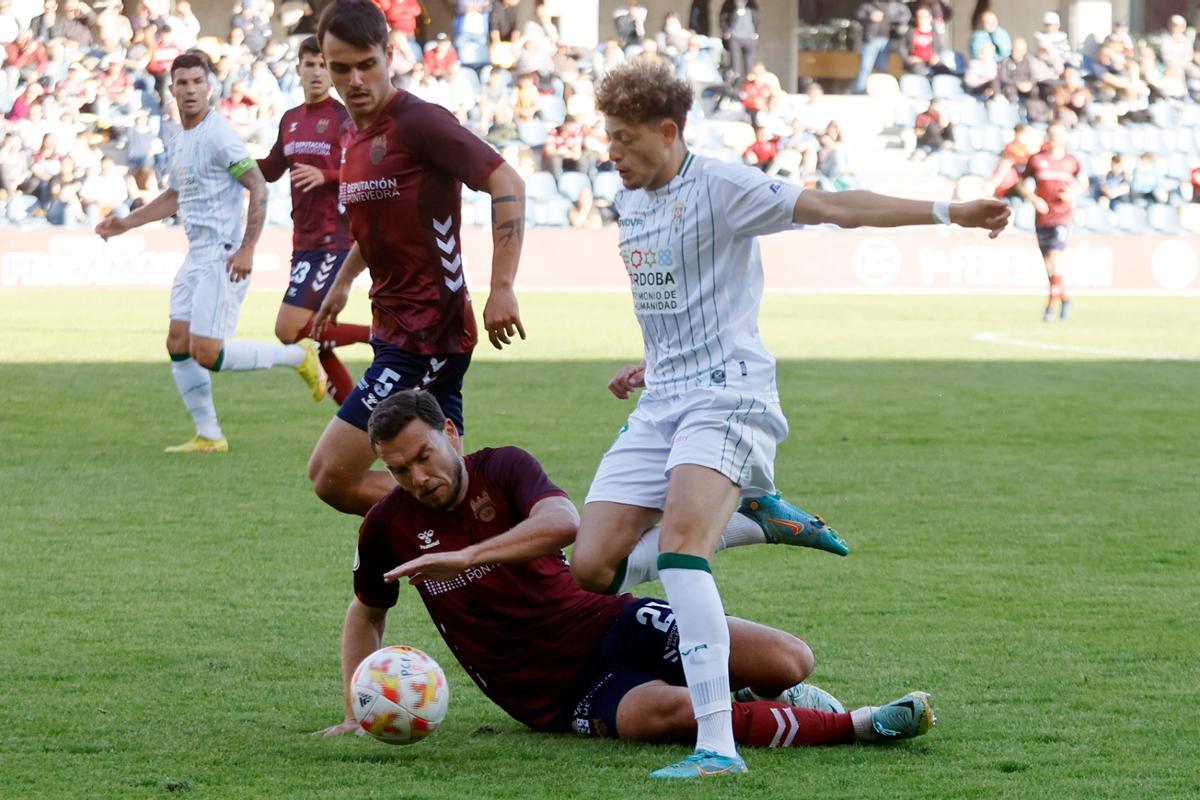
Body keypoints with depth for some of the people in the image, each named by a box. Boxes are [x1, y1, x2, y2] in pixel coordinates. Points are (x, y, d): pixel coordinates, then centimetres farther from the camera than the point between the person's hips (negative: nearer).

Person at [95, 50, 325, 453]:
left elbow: (258, 188, -16)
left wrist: (247, 249, -21)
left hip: (225, 257, -9)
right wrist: (125, 223, 26)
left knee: (206, 354, -12)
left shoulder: (218, 136, -14)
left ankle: (299, 357, 3)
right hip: (196, 256, 9)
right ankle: (208, 436, 13)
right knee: (178, 345, 6)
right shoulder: (178, 141, 14)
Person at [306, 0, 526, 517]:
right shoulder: (354, 135, 12)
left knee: (331, 477, -12)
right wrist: (342, 283, 33)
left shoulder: (418, 122, -15)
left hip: (427, 334, -9)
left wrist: (501, 288, -26)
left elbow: (507, 184, -20)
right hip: (392, 328, 9)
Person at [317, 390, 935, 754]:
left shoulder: (502, 469, -4)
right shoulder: (389, 527, 0)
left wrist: (464, 558, -35)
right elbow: (366, 614, 19)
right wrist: (357, 712, 9)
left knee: (788, 663, -19)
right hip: (559, 697, -1)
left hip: (607, 625, 1)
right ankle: (852, 726, -24)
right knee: (659, 711, -37)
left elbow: (563, 522, -26)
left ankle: (749, 699, 21)